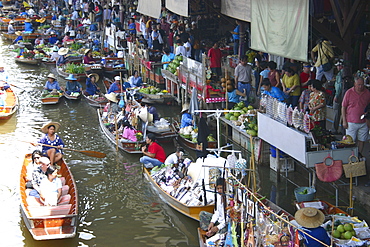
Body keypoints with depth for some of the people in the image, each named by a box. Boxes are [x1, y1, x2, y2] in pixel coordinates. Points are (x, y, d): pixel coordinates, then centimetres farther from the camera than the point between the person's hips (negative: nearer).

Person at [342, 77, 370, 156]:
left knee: (362, 140, 9)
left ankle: (359, 154, 24)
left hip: (363, 122, 2)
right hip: (351, 122, -2)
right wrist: (344, 121, -5)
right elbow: (343, 107, -1)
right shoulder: (349, 92, -5)